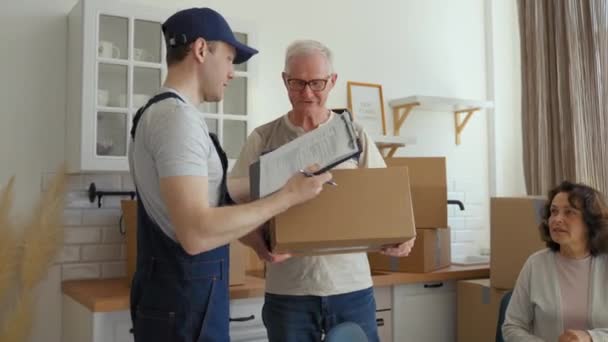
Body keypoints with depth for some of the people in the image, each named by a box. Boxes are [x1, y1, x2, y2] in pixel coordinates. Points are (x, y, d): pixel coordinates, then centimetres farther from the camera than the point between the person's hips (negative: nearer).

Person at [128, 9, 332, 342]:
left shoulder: (157, 113, 13)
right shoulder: (178, 116, -19)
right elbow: (196, 234, -28)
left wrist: (259, 238, 17)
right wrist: (287, 196, -20)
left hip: (171, 295, 10)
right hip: (184, 303, -10)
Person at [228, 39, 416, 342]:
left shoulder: (354, 135, 5)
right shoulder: (263, 139, 1)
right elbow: (237, 205, 0)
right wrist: (258, 242, -20)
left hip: (353, 286, 1)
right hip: (287, 291, -1)